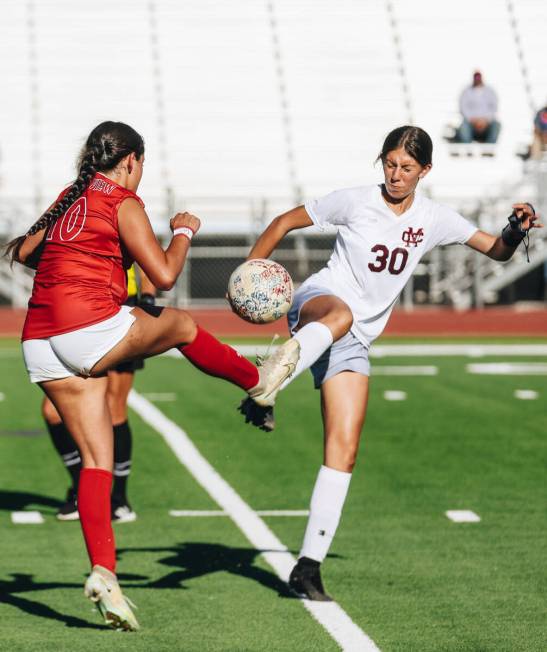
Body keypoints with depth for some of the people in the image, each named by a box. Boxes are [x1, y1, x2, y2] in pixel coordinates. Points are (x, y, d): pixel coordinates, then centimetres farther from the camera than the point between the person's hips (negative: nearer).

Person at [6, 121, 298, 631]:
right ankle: (257, 382, 42)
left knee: (96, 458, 5)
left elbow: (22, 252, 26)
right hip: (91, 328, -7)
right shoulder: (123, 204, -3)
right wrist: (183, 231, 13)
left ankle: (103, 571, -6)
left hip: (41, 346, 7)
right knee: (181, 325, 21)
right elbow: (163, 276, -5)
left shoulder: (69, 199, 18)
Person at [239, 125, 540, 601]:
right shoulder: (356, 201, -3)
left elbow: (497, 250, 13)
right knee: (340, 314, -44)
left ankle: (309, 566, -3)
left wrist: (517, 229, -10)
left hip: (355, 342, 4)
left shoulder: (434, 219, 6)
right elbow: (285, 223, 5)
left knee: (344, 451, -7)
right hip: (317, 301, -4)